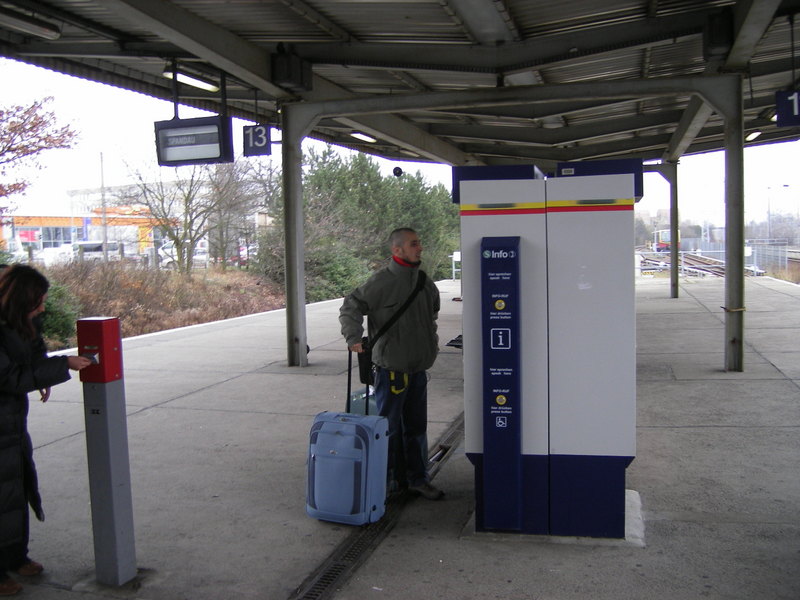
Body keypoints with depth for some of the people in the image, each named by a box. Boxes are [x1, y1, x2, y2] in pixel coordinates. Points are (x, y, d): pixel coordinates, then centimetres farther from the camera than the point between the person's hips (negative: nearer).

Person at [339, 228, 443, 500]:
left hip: (418, 367, 7)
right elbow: (350, 307, -14)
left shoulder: (424, 281, 10)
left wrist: (431, 343, 22)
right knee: (388, 427, 0)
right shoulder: (382, 281, -14)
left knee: (416, 426, 16)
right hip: (391, 368, -7)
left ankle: (417, 479, 28)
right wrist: (354, 337, -24)